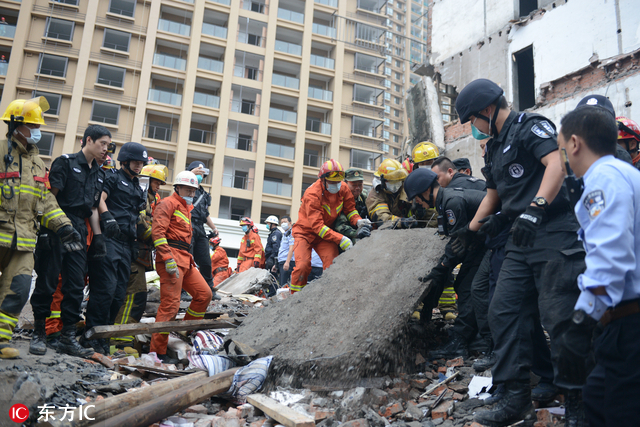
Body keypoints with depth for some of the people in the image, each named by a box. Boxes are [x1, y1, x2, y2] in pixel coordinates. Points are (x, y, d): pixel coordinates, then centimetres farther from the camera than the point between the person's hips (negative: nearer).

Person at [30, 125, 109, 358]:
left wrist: (98, 237, 13)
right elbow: (50, 196, -9)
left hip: (79, 232, 6)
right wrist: (47, 230, -17)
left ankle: (67, 338, 11)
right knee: (47, 282, -1)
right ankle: (39, 334, 11)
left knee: (76, 285, 4)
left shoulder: (99, 174, 17)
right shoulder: (66, 162, -3)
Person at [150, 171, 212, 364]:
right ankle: (157, 352, -5)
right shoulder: (168, 204, -3)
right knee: (170, 305, -11)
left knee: (204, 293, 5)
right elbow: (158, 232, -15)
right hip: (171, 258, -9)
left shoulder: (186, 208, 26)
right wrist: (168, 260, -21)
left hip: (185, 260, 9)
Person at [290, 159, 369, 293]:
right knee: (303, 266, -19)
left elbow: (350, 209, 2)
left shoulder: (343, 189, -9)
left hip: (326, 233, 4)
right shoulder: (312, 194, -26)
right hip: (305, 232, -4)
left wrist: (358, 221, -22)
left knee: (332, 265, -16)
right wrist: (341, 239, -37)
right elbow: (317, 226, -30)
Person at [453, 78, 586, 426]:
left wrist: (536, 208, -31)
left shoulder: (530, 126, -4)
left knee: (558, 319, -7)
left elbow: (556, 163, -21)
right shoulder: (494, 147, 22)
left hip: (554, 235, -9)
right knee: (503, 312, 4)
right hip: (521, 242, 9)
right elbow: (493, 195, 31)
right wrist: (471, 230, 36)